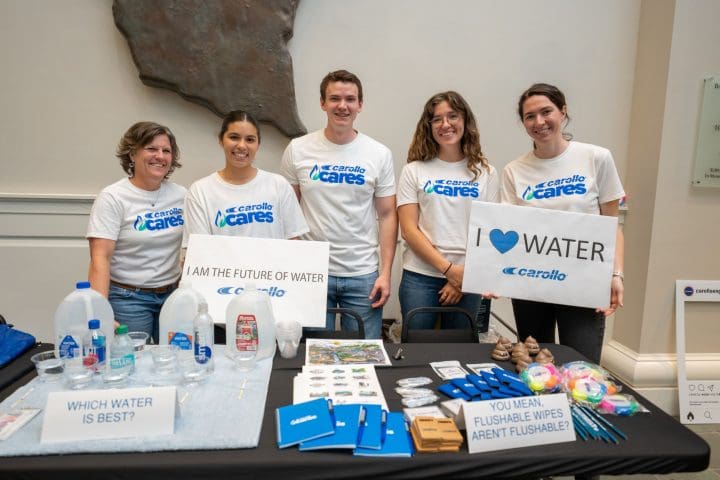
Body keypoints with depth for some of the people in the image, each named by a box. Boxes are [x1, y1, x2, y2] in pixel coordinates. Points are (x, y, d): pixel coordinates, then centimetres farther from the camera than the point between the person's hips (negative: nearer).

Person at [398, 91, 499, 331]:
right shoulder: (415, 170, 2)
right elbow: (408, 230, -4)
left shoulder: (485, 172, 6)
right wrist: (448, 268, -12)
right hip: (420, 277, -1)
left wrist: (465, 276, -8)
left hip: (468, 279, 1)